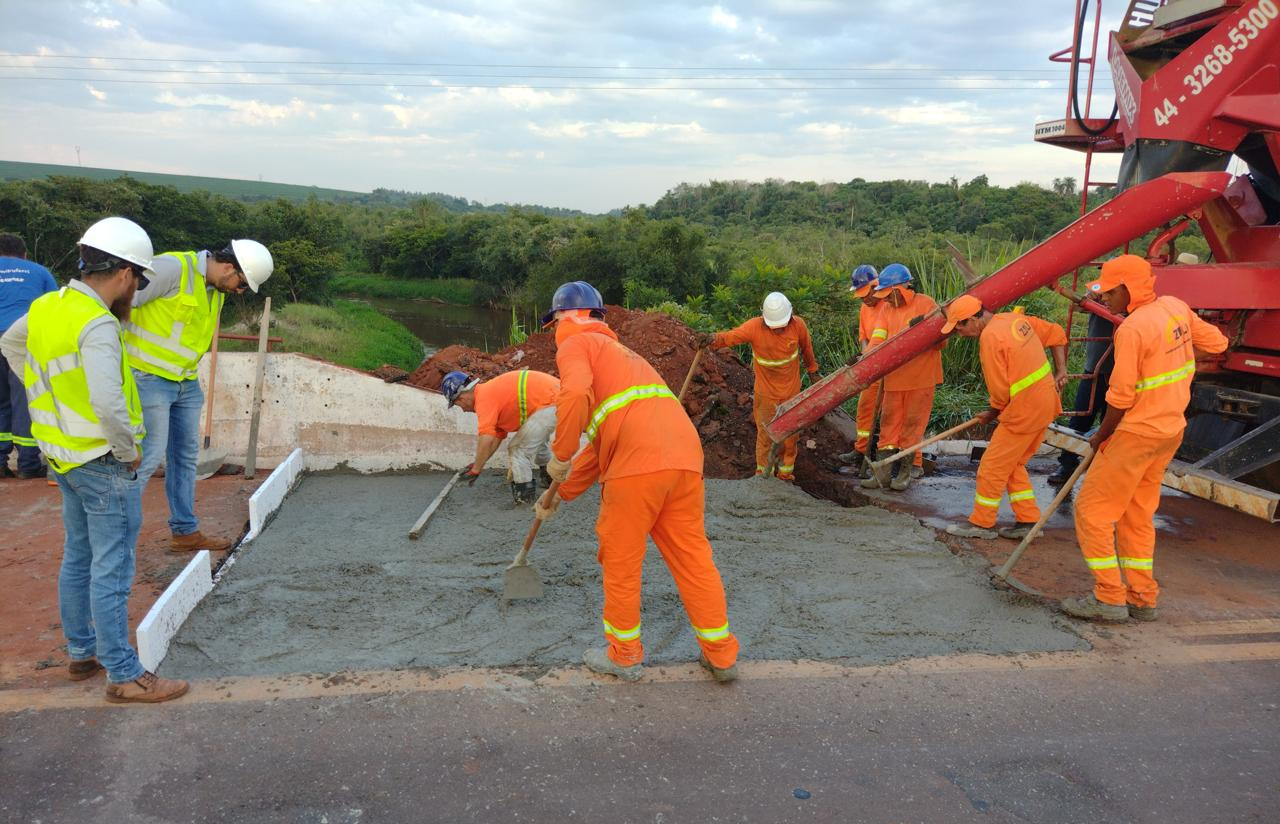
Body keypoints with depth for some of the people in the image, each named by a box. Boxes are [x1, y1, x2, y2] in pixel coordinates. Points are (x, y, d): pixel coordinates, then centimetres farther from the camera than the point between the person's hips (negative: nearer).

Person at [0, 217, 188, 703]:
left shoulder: (46, 308, 4)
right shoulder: (97, 325, -24)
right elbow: (108, 402, -35)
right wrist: (129, 451, -18)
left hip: (64, 457, 9)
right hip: (104, 465, -9)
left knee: (78, 559, 21)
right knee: (111, 571, -1)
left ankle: (81, 653, 35)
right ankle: (125, 677, 8)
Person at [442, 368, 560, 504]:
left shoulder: (484, 397, -10)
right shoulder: (491, 390, 20)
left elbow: (486, 439, -18)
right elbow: (497, 435, 25)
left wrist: (476, 469, -8)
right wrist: (478, 464, 27)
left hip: (550, 404, -10)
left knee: (520, 448, 1)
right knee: (537, 440, 33)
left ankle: (523, 493, 10)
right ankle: (550, 478, 47)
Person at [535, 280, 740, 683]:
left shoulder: (576, 344, 10)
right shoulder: (618, 351, 35)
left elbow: (575, 395, -16)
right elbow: (602, 443, 36)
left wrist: (559, 456, -4)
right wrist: (562, 493, 38)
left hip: (638, 462, -8)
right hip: (685, 455, 8)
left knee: (620, 559, 10)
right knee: (692, 554, 16)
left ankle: (624, 655, 24)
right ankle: (721, 655, 24)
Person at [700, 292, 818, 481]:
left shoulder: (798, 325, -14)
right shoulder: (755, 327, -20)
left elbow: (806, 347, 4)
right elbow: (730, 336, -32)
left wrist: (812, 370, 18)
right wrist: (713, 339, -54)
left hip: (791, 391, 2)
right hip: (765, 393, -2)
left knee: (791, 434, 14)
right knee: (765, 434, 7)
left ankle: (786, 473, 33)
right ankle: (763, 474, 25)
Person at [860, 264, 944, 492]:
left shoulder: (926, 304, -6)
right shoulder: (886, 308, 7)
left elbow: (941, 340, -6)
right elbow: (878, 338, -6)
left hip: (921, 378, -4)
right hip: (894, 377, 4)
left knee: (912, 424, 4)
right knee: (889, 423, 6)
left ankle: (905, 471, 16)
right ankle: (882, 473, 11)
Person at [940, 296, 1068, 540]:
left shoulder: (990, 337, -19)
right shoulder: (1015, 318, 7)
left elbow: (1000, 391, -16)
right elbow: (1057, 335, 17)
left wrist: (992, 414, 2)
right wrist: (1060, 370, 15)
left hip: (1024, 411, -9)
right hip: (1046, 403, 9)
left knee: (992, 467, 3)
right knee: (1012, 465, 19)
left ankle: (981, 524, 15)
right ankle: (1028, 520, 23)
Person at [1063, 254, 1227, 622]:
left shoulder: (1132, 329, -22)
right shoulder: (1175, 308, 2)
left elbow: (1120, 398, -19)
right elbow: (1217, 343, 17)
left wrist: (1101, 436, -5)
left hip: (1137, 433, -9)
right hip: (1171, 428, 9)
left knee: (1092, 509, 1)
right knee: (1137, 514, 18)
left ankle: (1109, 598, 4)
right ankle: (1143, 598, 23)